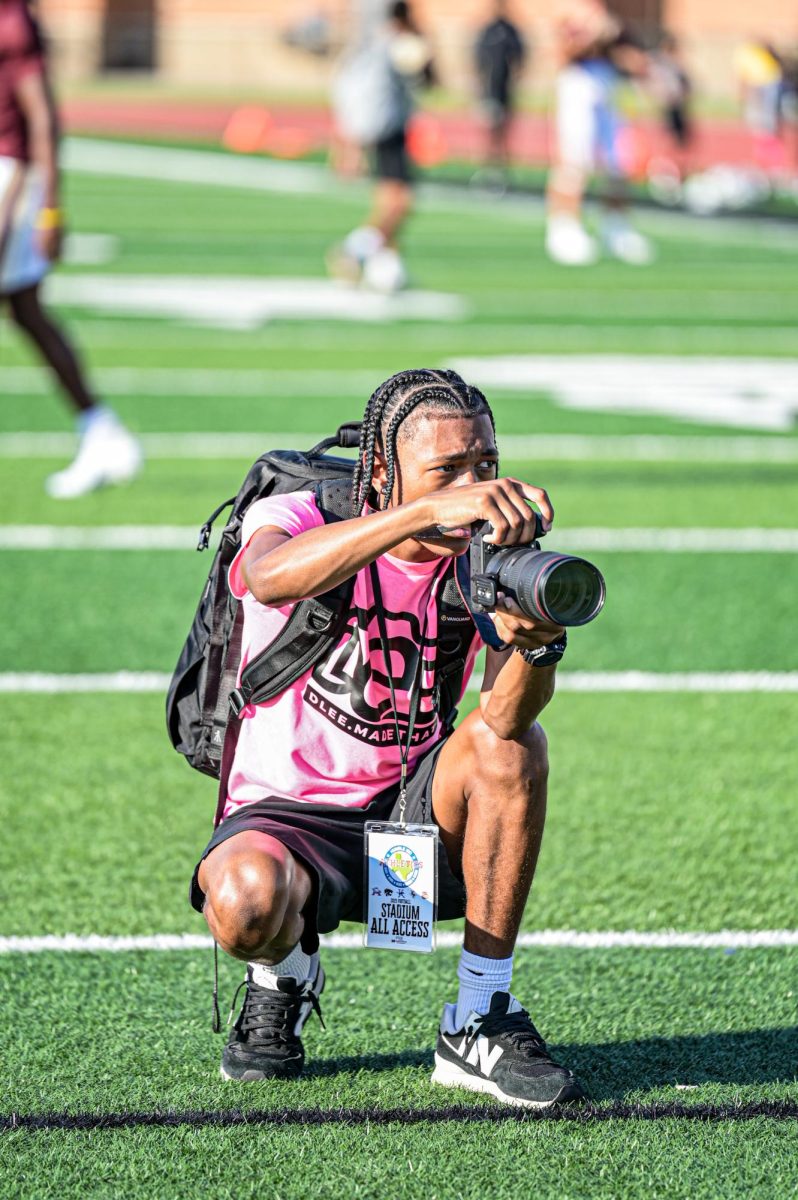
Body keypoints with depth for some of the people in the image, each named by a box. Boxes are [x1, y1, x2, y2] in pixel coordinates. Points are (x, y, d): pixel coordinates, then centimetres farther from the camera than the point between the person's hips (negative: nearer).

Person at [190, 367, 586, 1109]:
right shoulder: (300, 519, -13)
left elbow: (504, 719, -22)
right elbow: (272, 576, -41)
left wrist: (536, 643, -45)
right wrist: (428, 510, -51)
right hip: (290, 817, -3)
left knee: (515, 742, -27)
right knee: (245, 901, -37)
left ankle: (479, 1026, -16)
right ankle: (282, 979, 3)